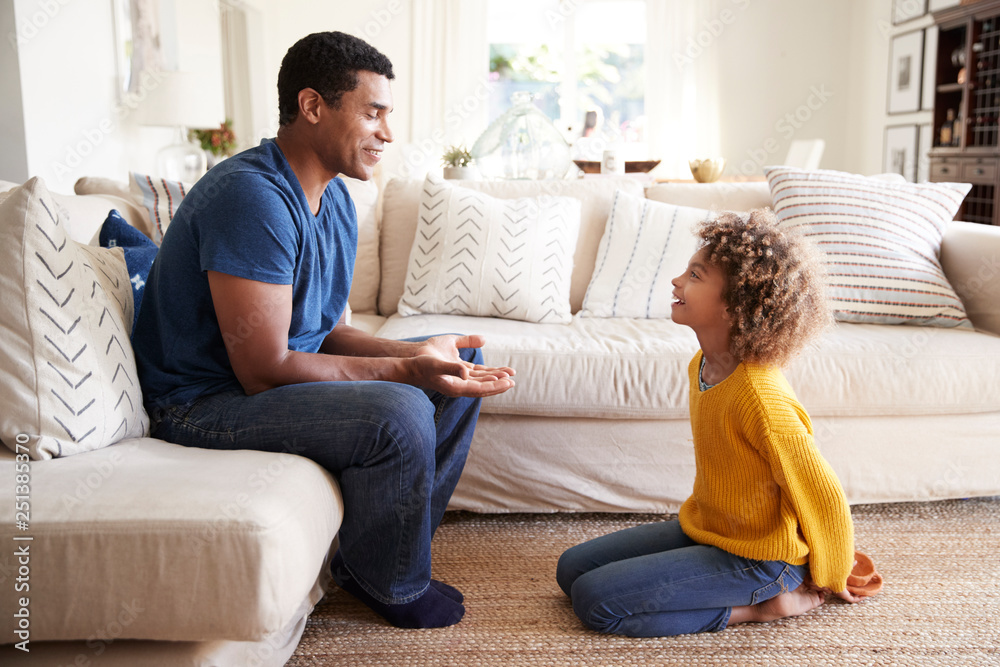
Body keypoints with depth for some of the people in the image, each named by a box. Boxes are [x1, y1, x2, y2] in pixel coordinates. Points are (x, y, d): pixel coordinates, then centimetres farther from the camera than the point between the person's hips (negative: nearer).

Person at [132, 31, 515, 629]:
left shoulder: (336, 198, 4)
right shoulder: (253, 197, -26)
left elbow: (327, 333, 5)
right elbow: (264, 371, -27)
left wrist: (420, 354, -11)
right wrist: (407, 368, -27)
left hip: (284, 370, 10)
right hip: (204, 401, -10)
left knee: (465, 360, 9)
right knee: (399, 413, -31)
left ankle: (386, 549, 12)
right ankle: (394, 587, -2)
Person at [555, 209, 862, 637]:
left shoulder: (760, 397, -30)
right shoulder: (701, 366, -2)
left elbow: (824, 497, -20)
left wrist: (829, 579, -5)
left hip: (756, 556, -9)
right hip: (704, 528, 9)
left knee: (594, 600, -16)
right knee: (572, 568, 10)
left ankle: (757, 607, -4)